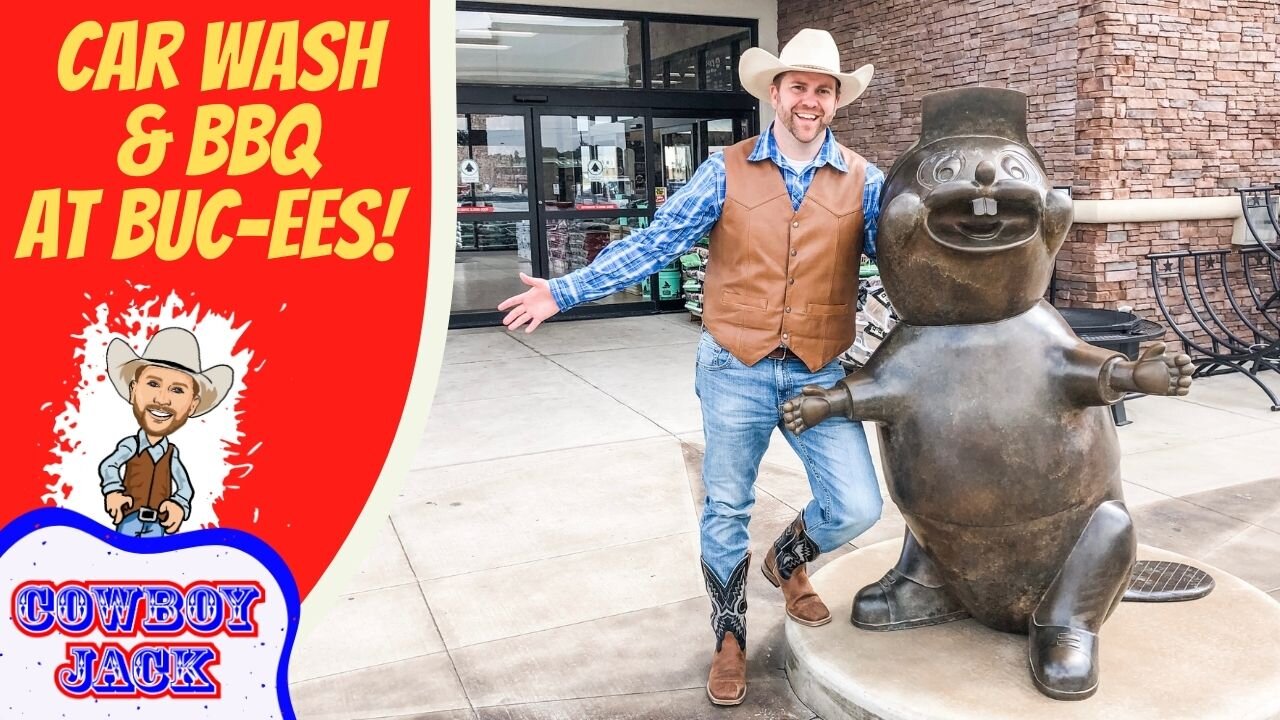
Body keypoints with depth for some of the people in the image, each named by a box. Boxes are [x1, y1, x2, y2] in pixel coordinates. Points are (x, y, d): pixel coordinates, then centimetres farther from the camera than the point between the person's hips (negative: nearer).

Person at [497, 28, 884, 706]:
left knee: (856, 507, -2)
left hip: (818, 375, 1)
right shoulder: (727, 171, -2)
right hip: (735, 371, -1)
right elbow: (653, 243, -4)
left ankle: (786, 558, 33)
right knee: (724, 511, 10)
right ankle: (730, 637, 34)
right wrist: (564, 290, -7)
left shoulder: (863, 181, 2)